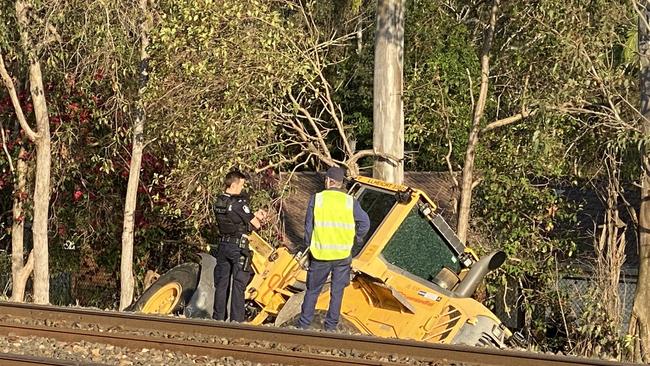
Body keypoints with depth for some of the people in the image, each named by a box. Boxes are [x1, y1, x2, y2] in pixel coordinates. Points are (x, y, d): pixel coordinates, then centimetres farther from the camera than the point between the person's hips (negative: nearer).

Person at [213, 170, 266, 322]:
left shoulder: (219, 203, 6)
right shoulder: (239, 202, -16)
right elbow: (256, 224, -10)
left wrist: (254, 215, 14)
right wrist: (257, 217, 13)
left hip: (223, 245, 7)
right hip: (238, 246, -7)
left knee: (221, 282, 11)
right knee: (238, 284, -2)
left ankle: (218, 317, 14)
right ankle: (236, 319, -2)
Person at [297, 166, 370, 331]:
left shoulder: (316, 199, -4)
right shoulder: (350, 202, -2)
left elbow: (308, 226, -1)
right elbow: (365, 223, -3)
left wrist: (309, 244, 12)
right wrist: (356, 239, 13)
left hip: (320, 254, -1)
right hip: (343, 255, 1)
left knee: (312, 290, 11)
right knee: (337, 291, 10)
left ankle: (303, 325, 14)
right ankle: (331, 325, 13)